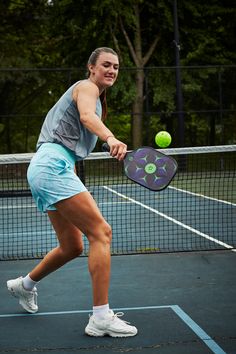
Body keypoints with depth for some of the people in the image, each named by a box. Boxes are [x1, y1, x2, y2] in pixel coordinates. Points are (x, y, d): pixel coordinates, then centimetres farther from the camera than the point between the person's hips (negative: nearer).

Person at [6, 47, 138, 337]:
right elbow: (87, 116, -25)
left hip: (46, 169, 10)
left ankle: (24, 284, 38)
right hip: (53, 164, -10)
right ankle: (101, 318, -20)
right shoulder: (87, 87, -3)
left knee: (72, 247, 15)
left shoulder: (96, 97, 27)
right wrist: (110, 138, -44)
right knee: (101, 232, -18)